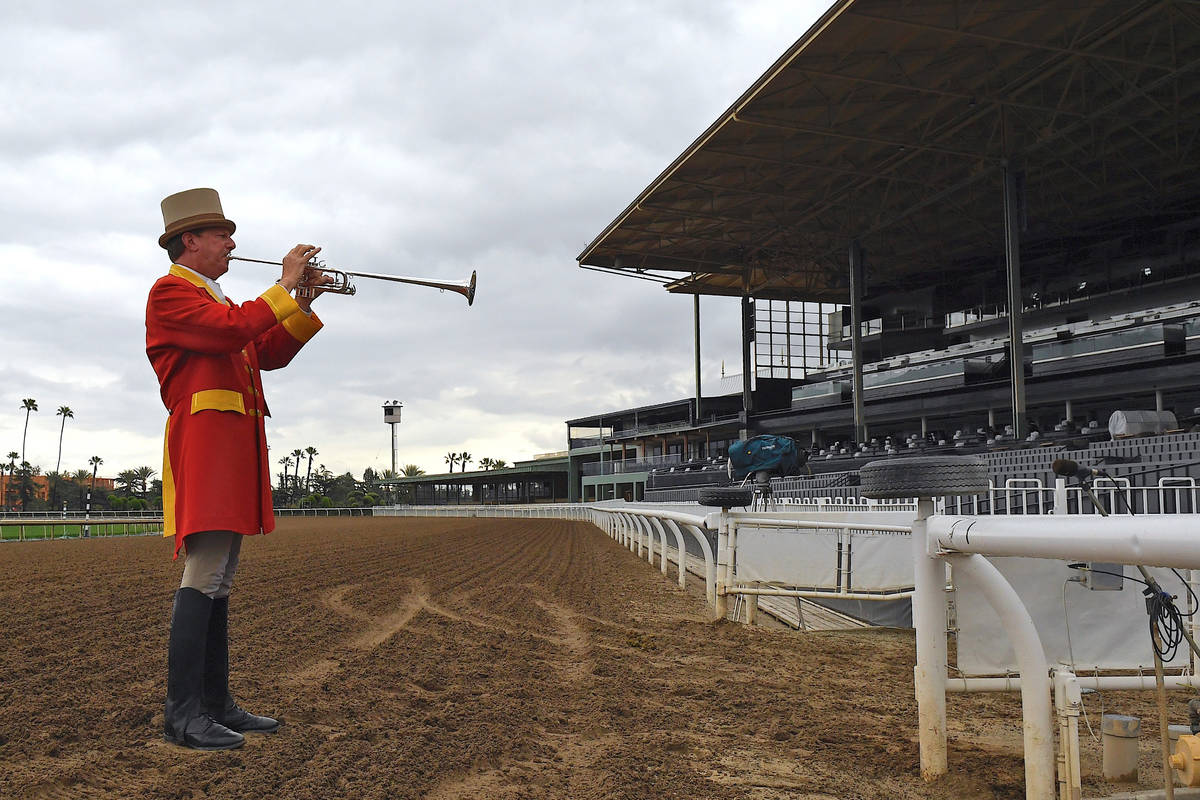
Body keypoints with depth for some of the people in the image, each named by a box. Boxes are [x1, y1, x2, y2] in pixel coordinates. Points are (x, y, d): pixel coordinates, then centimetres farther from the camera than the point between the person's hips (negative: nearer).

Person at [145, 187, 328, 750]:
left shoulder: (216, 300, 27)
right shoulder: (171, 290, -2)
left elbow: (270, 353, 22)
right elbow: (234, 328, -19)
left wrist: (306, 304, 12)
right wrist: (285, 285, -9)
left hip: (235, 447, 10)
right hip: (205, 441, -10)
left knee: (218, 581, 8)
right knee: (202, 575, -13)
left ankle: (215, 703, 13)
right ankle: (182, 714, -10)